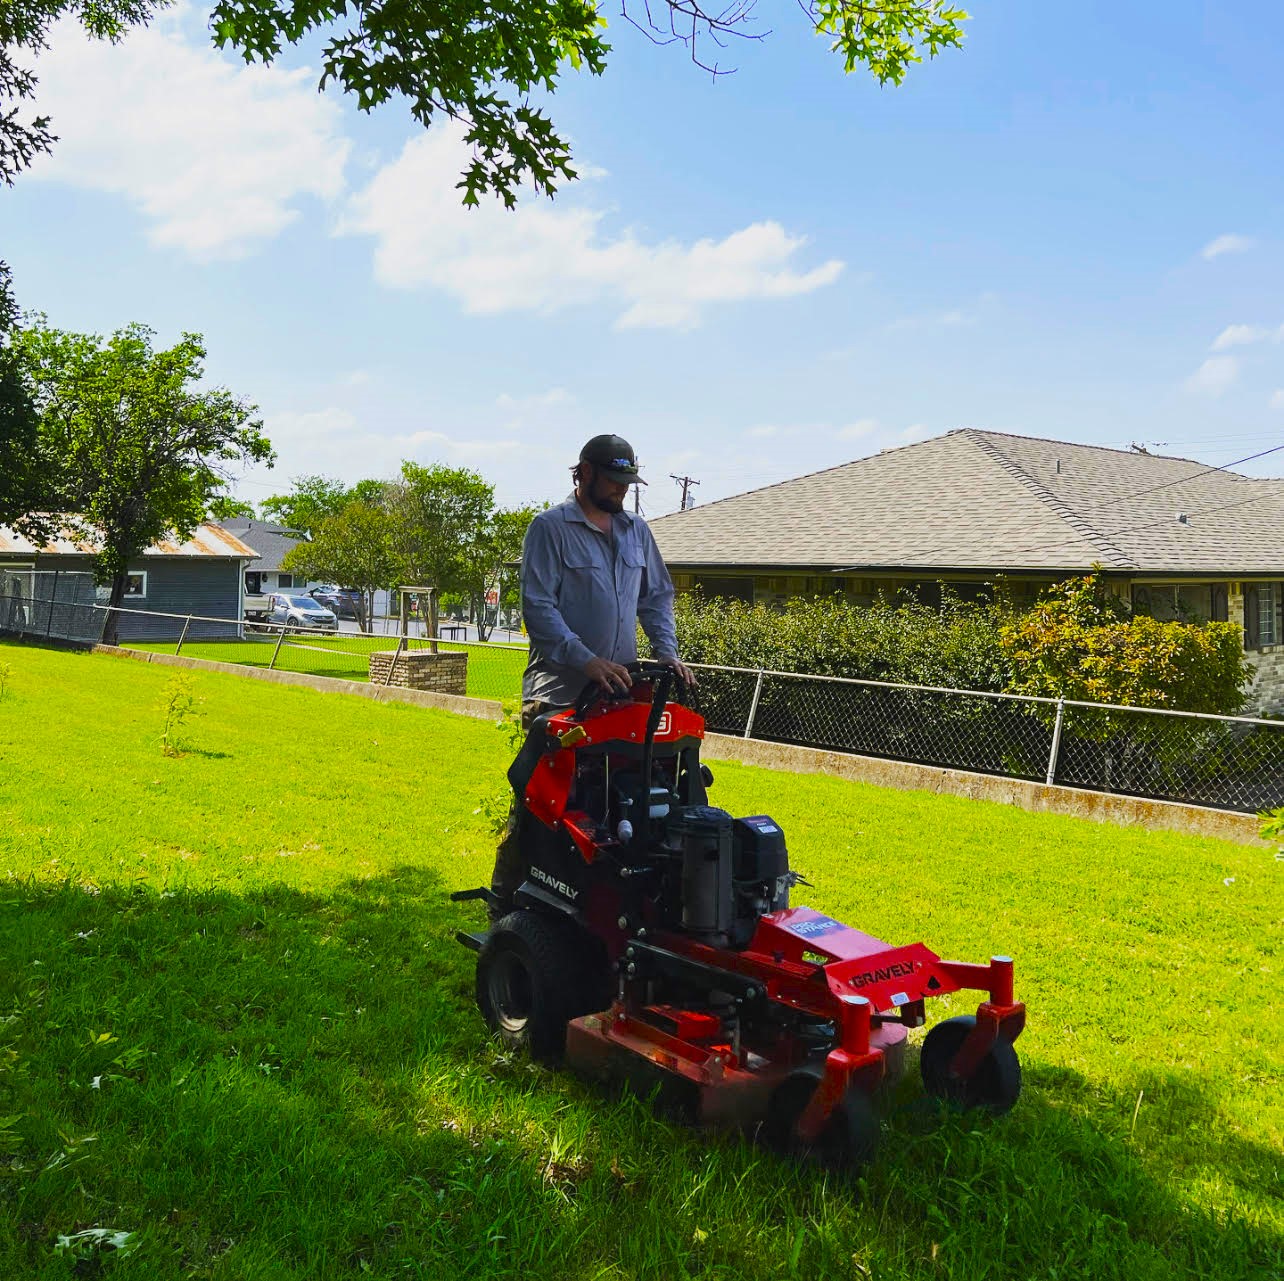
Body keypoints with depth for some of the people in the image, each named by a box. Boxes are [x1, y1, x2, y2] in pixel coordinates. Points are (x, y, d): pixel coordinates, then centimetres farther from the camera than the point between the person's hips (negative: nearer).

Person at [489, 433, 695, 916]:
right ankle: (507, 903, 9)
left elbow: (657, 597, 21)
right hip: (558, 694, -5)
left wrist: (666, 652, 4)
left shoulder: (636, 531, 15)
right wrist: (587, 661, -21)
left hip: (620, 693, 6)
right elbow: (537, 607, -12)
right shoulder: (550, 527, -4)